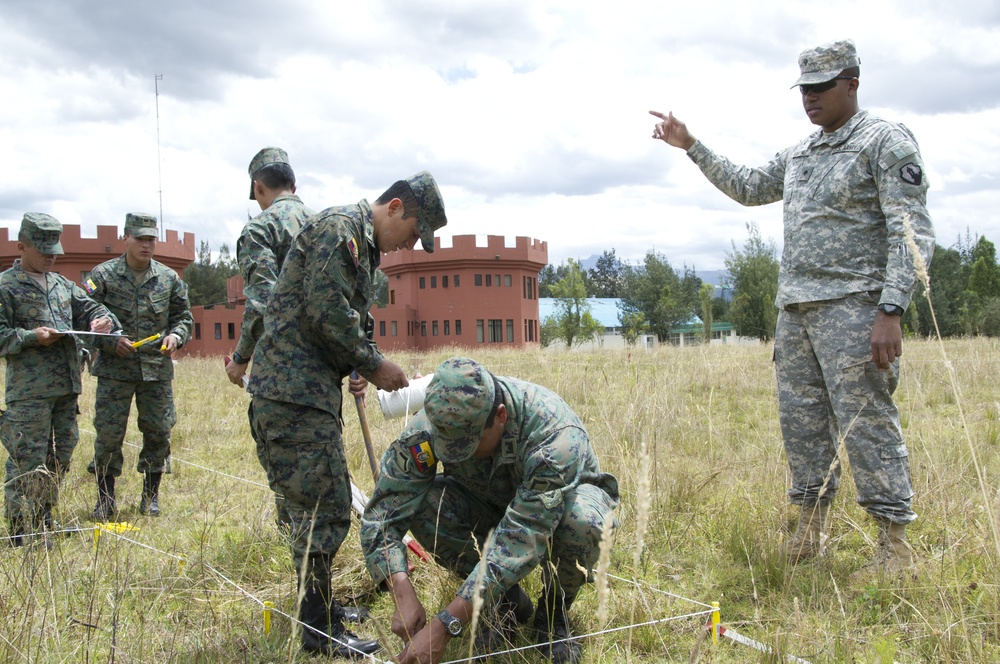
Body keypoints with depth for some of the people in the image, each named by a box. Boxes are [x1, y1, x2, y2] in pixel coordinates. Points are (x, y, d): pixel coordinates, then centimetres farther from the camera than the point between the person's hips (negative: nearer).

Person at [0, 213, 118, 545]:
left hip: (67, 387, 7)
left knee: (61, 455, 14)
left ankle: (44, 521, 27)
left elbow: (88, 308, 23)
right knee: (28, 458, -6)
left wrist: (101, 319, 1)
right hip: (29, 390, -7)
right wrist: (32, 337, -20)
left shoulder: (61, 284, 17)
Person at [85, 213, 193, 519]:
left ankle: (151, 495, 22)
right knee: (108, 434, 0)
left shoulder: (169, 278, 6)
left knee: (159, 432, 6)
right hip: (114, 368, -2)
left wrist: (176, 335, -7)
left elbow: (184, 316, 14)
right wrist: (111, 342, -16)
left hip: (157, 368, 2)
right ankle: (105, 499, 14)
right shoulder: (103, 276, -2)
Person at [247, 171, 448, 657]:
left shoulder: (365, 245, 21)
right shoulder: (340, 226, -12)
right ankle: (319, 631, 2)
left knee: (312, 503, 18)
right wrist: (373, 365, -11)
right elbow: (327, 311, -20)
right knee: (323, 507, -7)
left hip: (312, 388, 11)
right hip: (292, 388, -11)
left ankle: (317, 605, 30)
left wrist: (357, 371, 11)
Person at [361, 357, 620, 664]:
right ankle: (506, 601, -4)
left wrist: (444, 627, -45)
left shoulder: (553, 434, -40)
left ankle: (554, 611, -5)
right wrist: (403, 595, -40)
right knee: (423, 503, -26)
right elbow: (382, 511, -25)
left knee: (581, 522, -39)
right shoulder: (429, 425, -29)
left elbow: (519, 543, -44)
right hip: (489, 505, 3)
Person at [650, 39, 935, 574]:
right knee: (801, 420, 8)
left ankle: (894, 541, 1)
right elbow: (748, 187, 35)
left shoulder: (887, 142, -4)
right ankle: (811, 526, 19)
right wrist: (692, 147, 29)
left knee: (867, 423, -8)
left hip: (852, 305, -7)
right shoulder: (798, 155, 19)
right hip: (793, 308, 8)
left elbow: (912, 233, -11)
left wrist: (891, 310, -20)